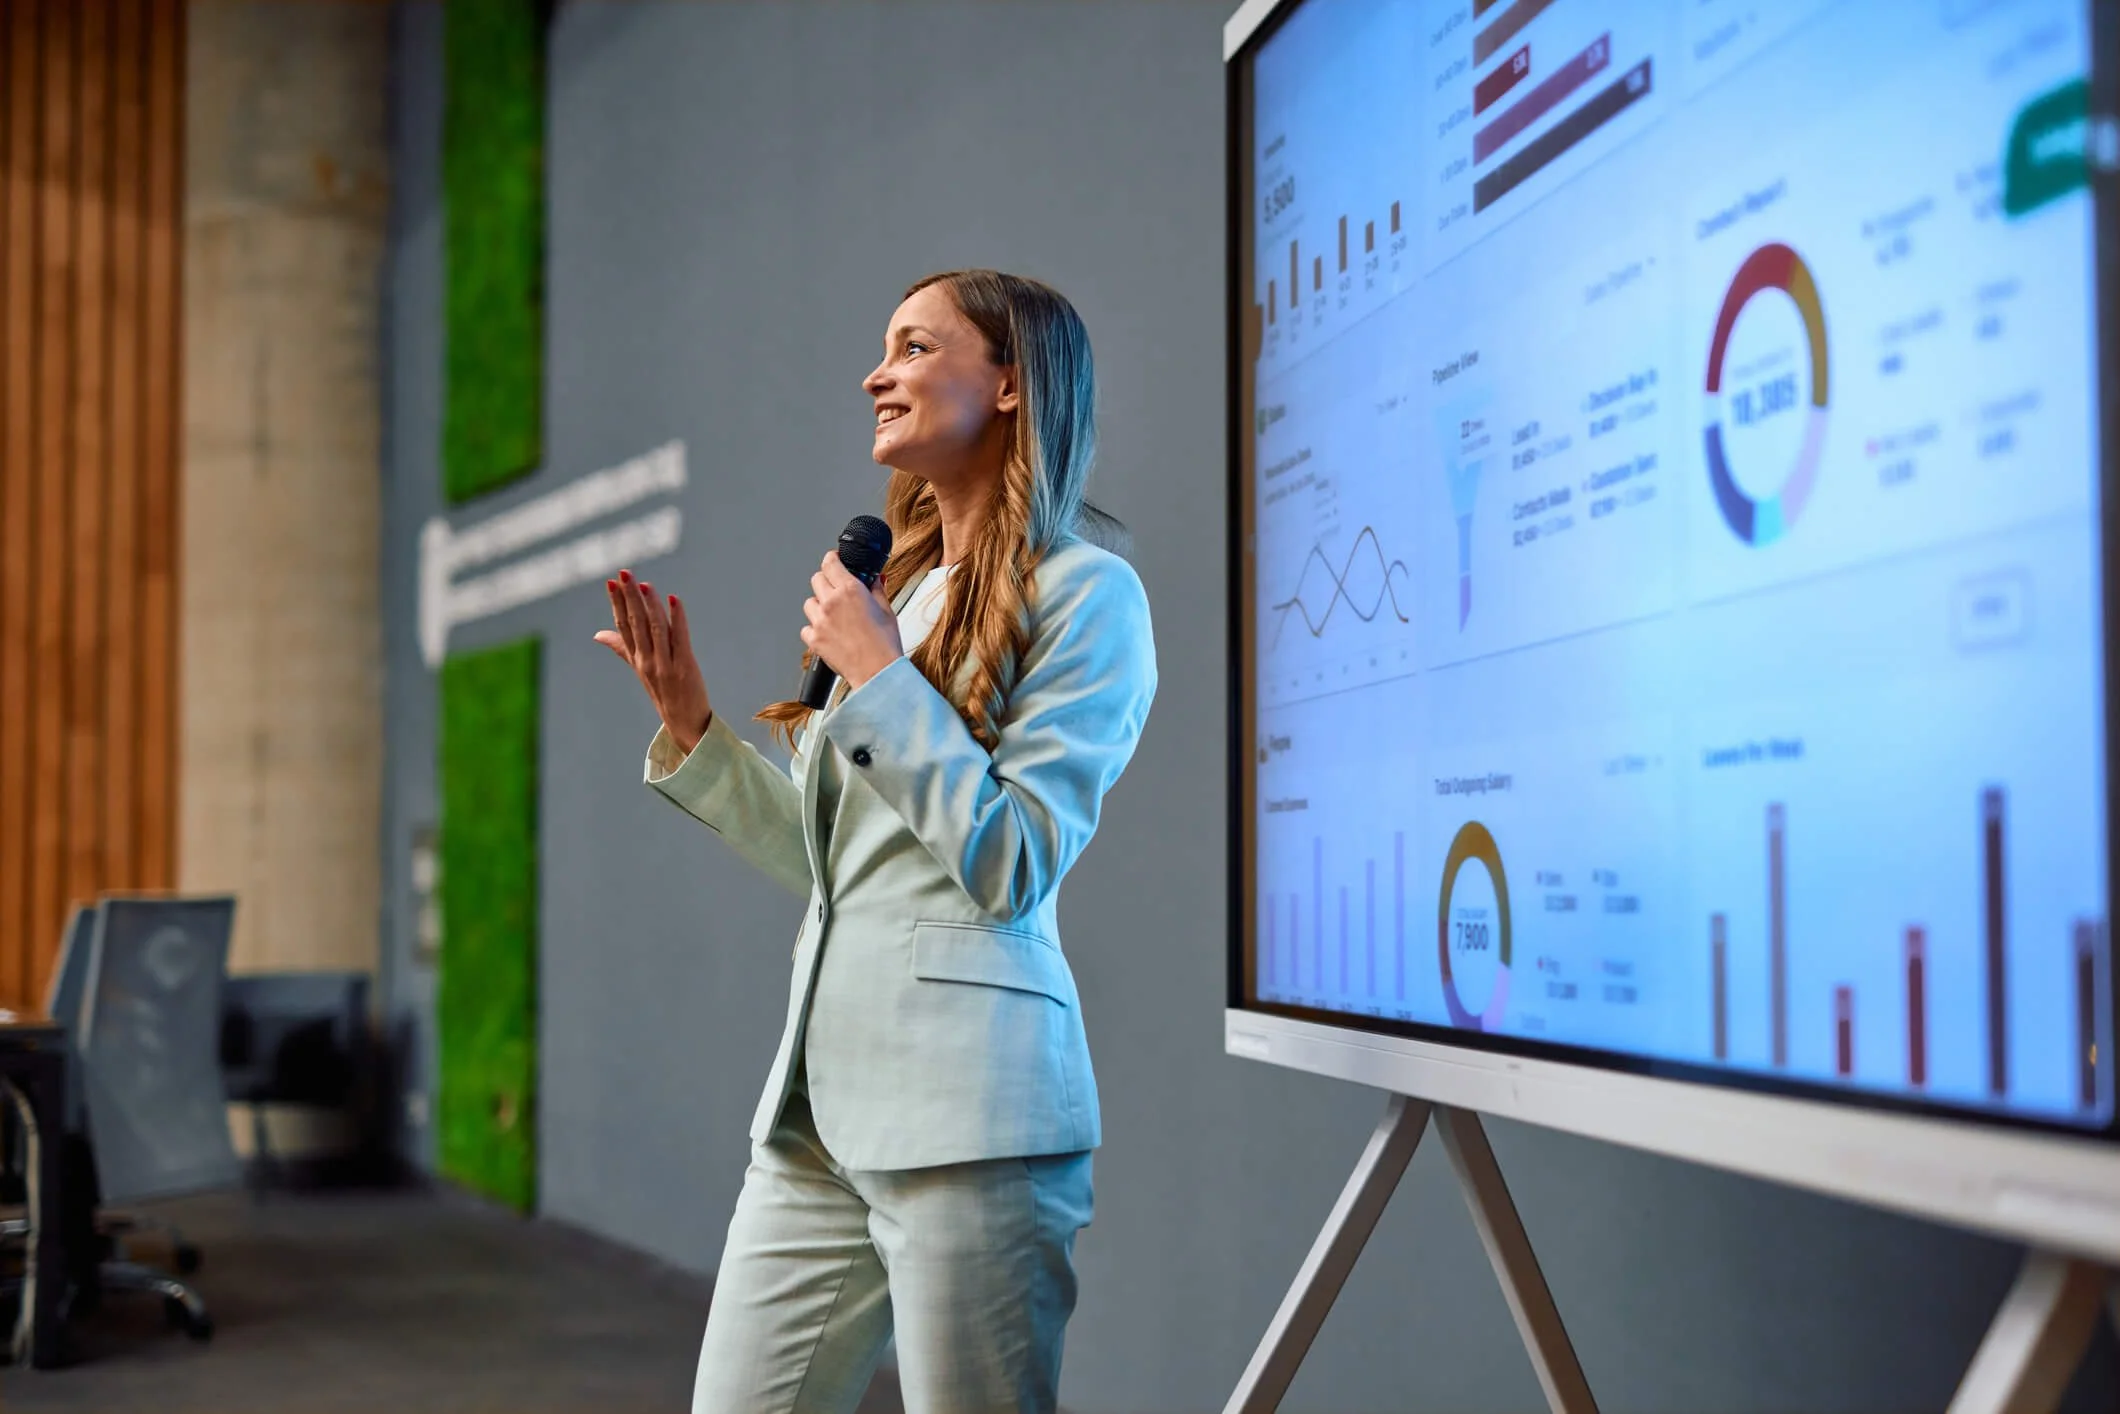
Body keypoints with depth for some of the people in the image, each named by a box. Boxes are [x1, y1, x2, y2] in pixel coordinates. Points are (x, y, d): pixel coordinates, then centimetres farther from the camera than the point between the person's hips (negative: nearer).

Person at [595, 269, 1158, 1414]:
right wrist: (692, 727, 11)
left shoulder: (1083, 590, -5)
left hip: (963, 1104, -7)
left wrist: (880, 677, -12)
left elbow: (1013, 868, -13)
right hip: (818, 1101, 8)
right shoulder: (898, 588, 17)